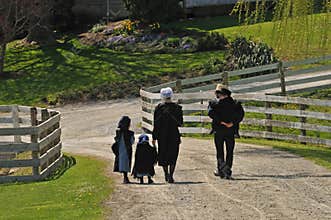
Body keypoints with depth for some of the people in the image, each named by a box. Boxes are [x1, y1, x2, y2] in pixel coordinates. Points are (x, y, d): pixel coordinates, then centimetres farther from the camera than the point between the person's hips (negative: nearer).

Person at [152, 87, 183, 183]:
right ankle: (170, 176, -8)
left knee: (163, 155, 15)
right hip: (174, 135, -1)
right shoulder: (177, 107, -5)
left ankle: (166, 174, 22)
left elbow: (155, 124, -3)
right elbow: (180, 123, -1)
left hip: (162, 136, 1)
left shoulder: (158, 107, -5)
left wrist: (154, 137, 2)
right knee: (173, 155, 4)